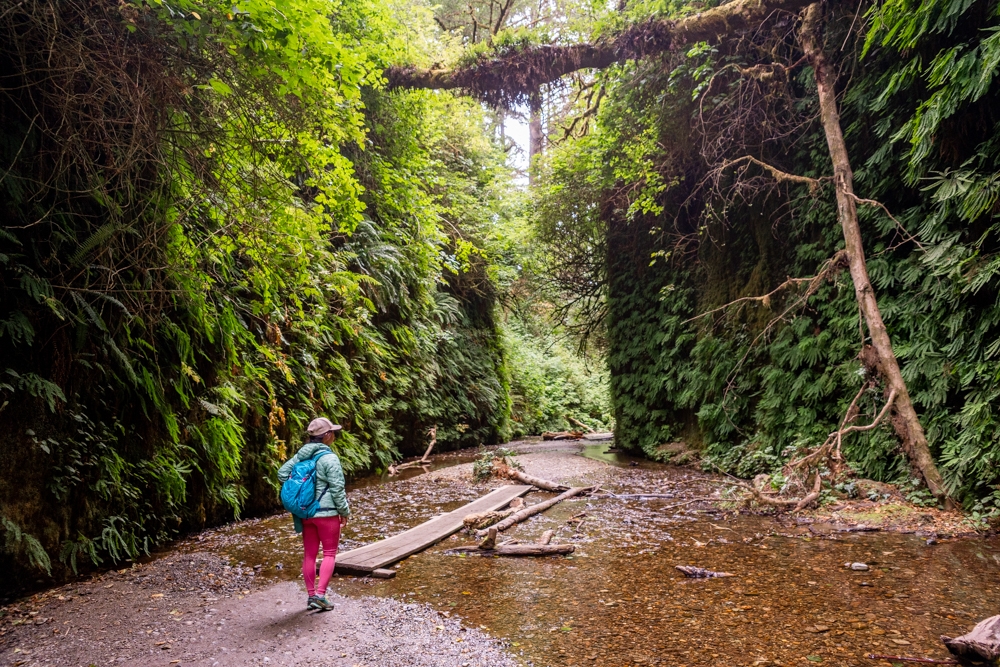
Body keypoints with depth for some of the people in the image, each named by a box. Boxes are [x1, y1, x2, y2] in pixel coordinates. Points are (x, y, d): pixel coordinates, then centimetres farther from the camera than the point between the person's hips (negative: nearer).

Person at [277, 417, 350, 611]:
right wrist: (345, 511, -4)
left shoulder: (301, 455, 5)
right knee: (329, 554, 5)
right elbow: (337, 488, -15)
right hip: (326, 512, -6)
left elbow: (282, 473, 7)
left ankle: (311, 595, 19)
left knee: (310, 554, 12)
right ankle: (320, 594, -3)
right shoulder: (329, 458, -16)